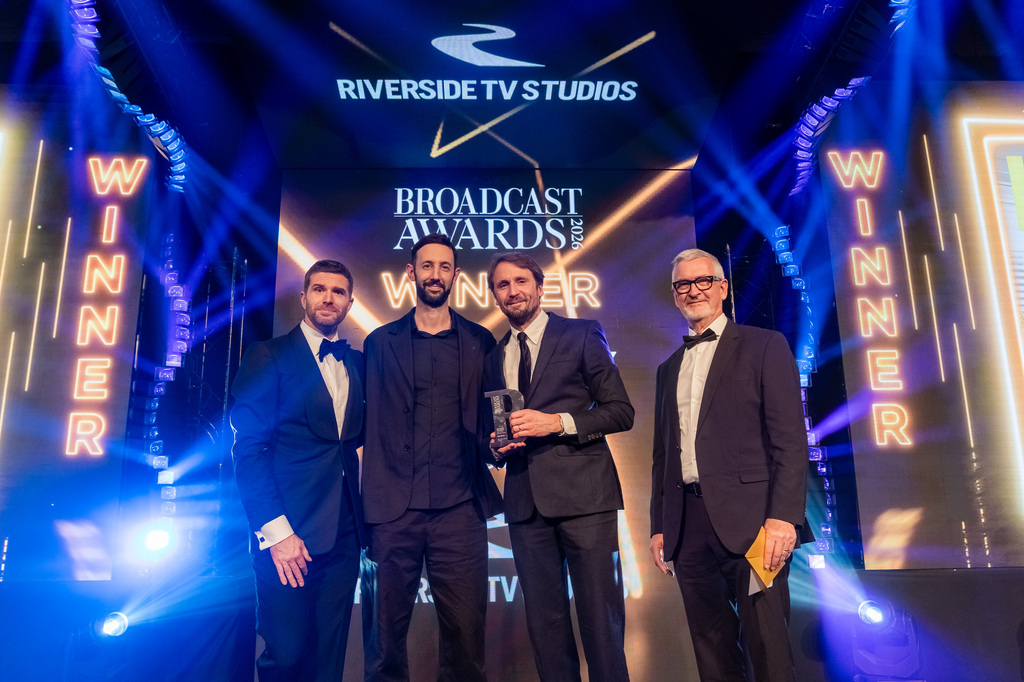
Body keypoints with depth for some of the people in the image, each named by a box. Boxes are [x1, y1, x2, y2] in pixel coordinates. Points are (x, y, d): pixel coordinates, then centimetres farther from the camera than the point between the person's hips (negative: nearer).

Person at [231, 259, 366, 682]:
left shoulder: (357, 362, 14)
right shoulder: (268, 357, -2)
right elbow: (248, 449, -9)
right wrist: (276, 531, -15)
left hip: (344, 533, 5)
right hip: (288, 534, -5)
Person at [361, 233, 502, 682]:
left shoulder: (480, 342, 10)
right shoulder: (381, 342, 10)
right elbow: (372, 423, 6)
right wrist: (370, 504, -1)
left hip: (459, 509, 0)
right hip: (394, 510, 0)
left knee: (465, 632, 2)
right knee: (387, 632, 7)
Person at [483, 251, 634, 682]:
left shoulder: (582, 335, 3)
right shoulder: (493, 356, 16)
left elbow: (621, 411, -2)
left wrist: (557, 422, -13)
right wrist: (497, 448, -1)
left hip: (584, 495, -4)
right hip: (526, 501, 4)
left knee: (601, 618, -2)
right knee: (544, 622, 10)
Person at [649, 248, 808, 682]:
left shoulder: (764, 346, 3)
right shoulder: (669, 369, 20)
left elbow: (790, 439, -5)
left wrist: (783, 516, -15)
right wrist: (658, 526, 14)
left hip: (748, 519, -5)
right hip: (687, 525, 5)